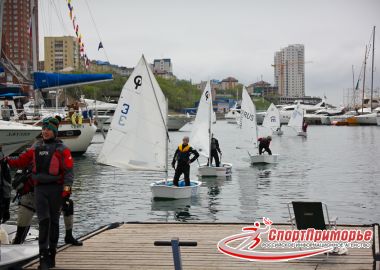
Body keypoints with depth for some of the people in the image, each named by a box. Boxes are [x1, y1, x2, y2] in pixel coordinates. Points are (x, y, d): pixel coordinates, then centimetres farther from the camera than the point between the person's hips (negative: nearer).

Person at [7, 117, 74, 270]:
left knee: (54, 221, 8)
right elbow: (22, 161, 12)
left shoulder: (62, 149, -1)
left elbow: (68, 170, -5)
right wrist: (8, 161, -3)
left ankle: (51, 254, 19)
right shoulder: (36, 148, 12)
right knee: (44, 220, -8)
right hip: (40, 188, 2)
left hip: (55, 188, -2)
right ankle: (43, 256, -9)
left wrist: (67, 187, -15)